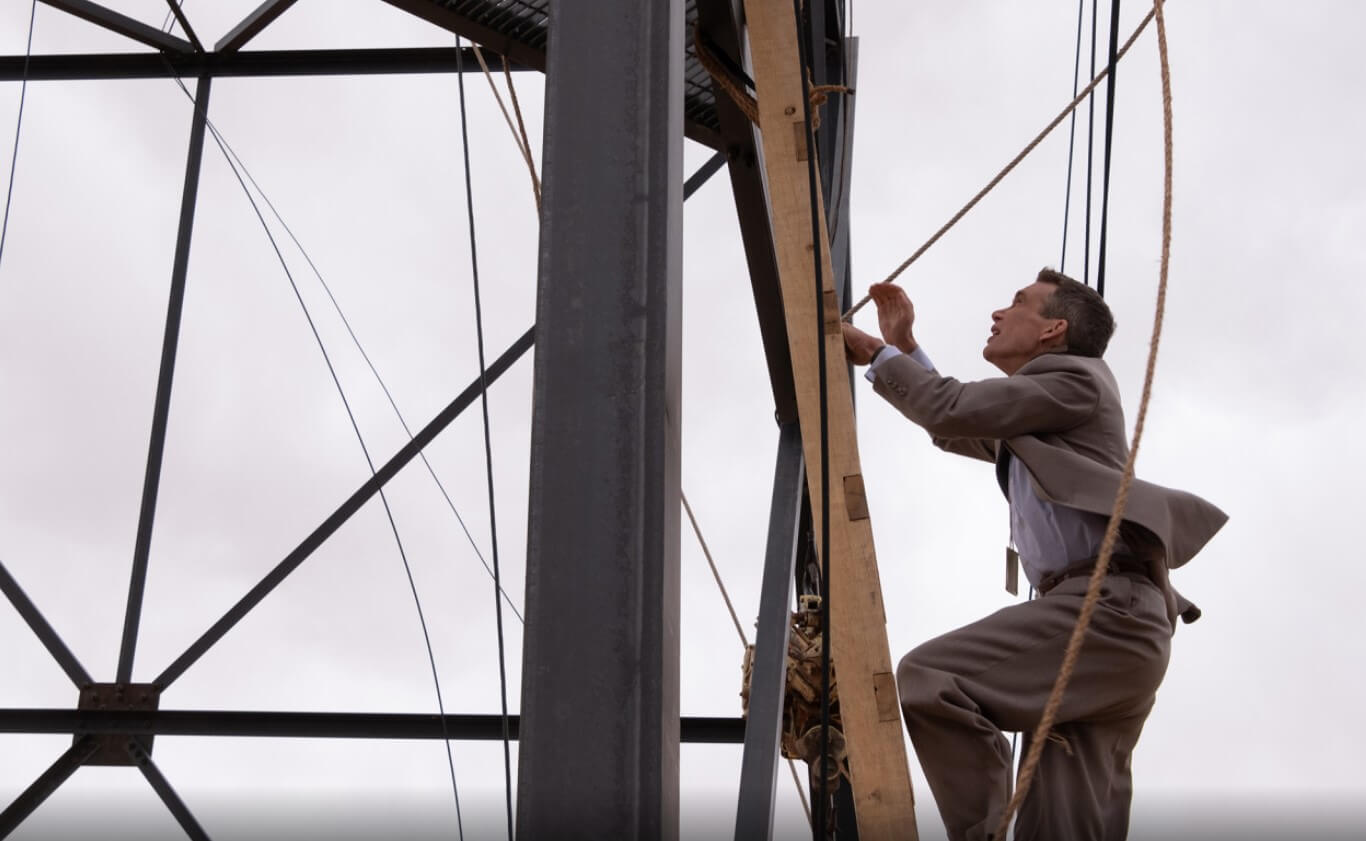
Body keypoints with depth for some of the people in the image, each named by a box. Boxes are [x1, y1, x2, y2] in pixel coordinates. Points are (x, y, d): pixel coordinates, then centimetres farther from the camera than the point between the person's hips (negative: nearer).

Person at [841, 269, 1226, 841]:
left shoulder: (1075, 378, 2)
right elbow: (952, 430, 42)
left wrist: (876, 354, 6)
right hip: (1104, 620, 10)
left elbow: (953, 408, -7)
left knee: (927, 679, -22)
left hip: (1106, 608, -10)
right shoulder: (1027, 420, 30)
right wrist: (903, 346, 35)